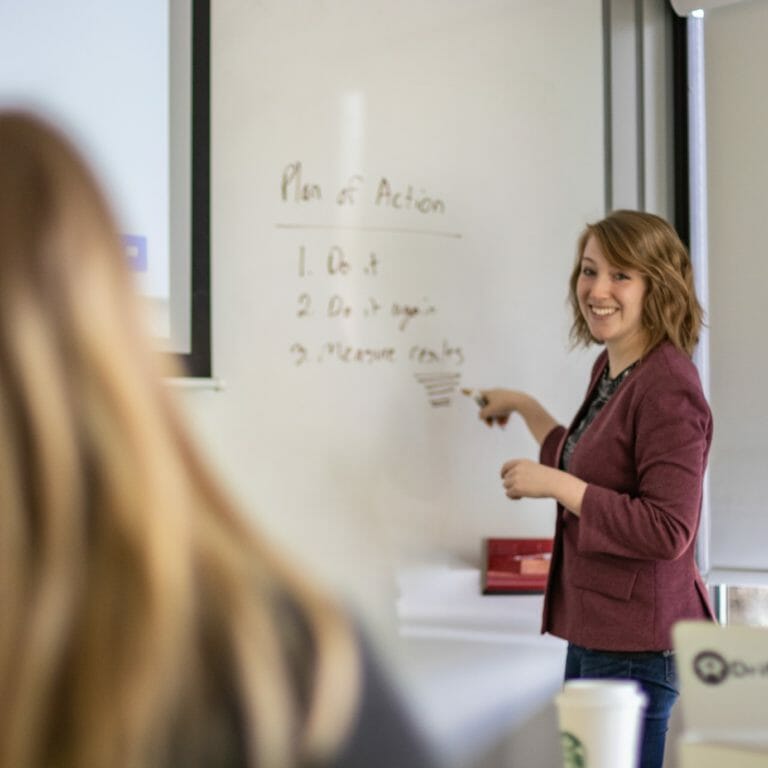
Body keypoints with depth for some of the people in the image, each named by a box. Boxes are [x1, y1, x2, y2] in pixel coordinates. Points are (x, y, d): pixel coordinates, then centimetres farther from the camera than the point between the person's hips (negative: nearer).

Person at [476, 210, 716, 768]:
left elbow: (668, 531, -24)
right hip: (594, 633, 10)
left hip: (637, 644, -10)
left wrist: (555, 484, -21)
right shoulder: (610, 369, 10)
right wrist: (524, 408, 27)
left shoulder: (667, 387, -19)